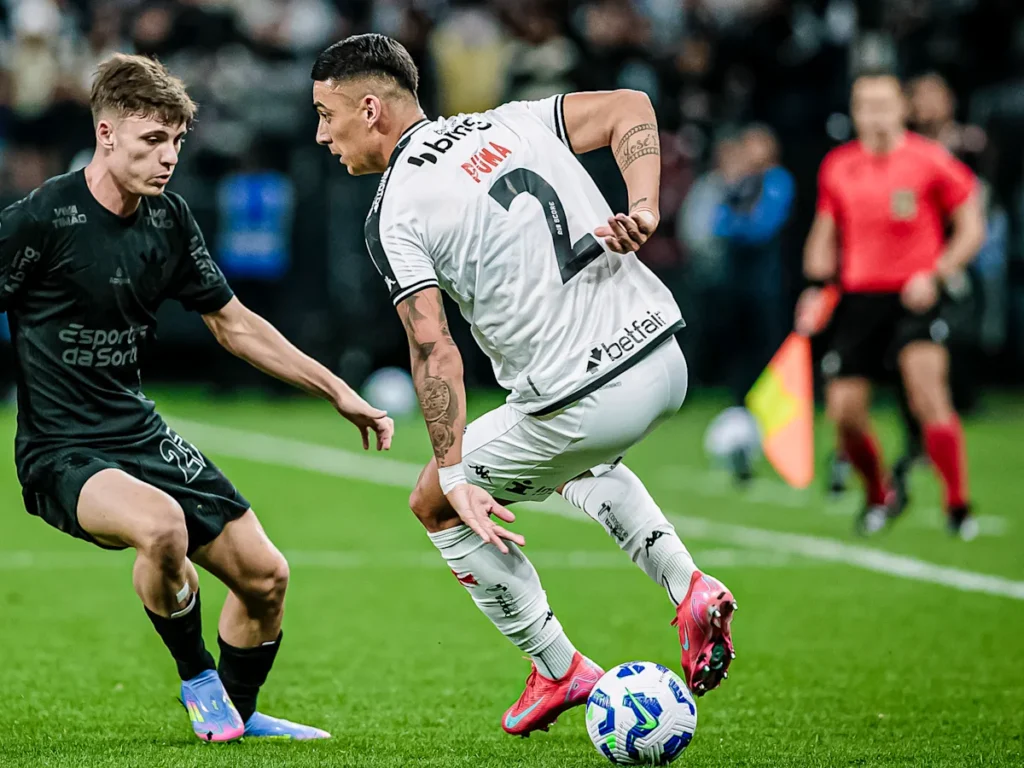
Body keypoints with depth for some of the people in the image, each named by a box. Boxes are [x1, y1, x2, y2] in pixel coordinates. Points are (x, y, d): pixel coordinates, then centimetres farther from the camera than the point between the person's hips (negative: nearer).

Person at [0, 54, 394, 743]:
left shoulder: (169, 219, 3)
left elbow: (233, 323, 15)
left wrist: (338, 392, 13)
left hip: (143, 435, 7)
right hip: (63, 453, -7)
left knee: (265, 576, 3)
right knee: (162, 525, -36)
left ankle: (239, 713, 31)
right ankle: (198, 680, -8)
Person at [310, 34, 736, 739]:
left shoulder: (394, 216, -6)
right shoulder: (507, 123, 12)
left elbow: (434, 349, -14)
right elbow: (631, 108, 7)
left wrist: (455, 476, -11)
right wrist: (643, 208, -4)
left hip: (583, 401, -7)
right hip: (665, 359, 7)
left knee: (434, 505, 18)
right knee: (576, 464, 39)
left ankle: (560, 671, 22)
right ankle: (689, 585, 19)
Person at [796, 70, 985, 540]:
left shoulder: (930, 162, -6)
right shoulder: (837, 167, 6)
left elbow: (971, 228, -1)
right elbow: (825, 234, 19)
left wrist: (936, 276, -13)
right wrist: (815, 286, 6)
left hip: (916, 294, -4)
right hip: (858, 298, 4)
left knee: (928, 389, -24)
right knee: (844, 411, -1)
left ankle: (958, 506, -14)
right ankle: (879, 498, 26)